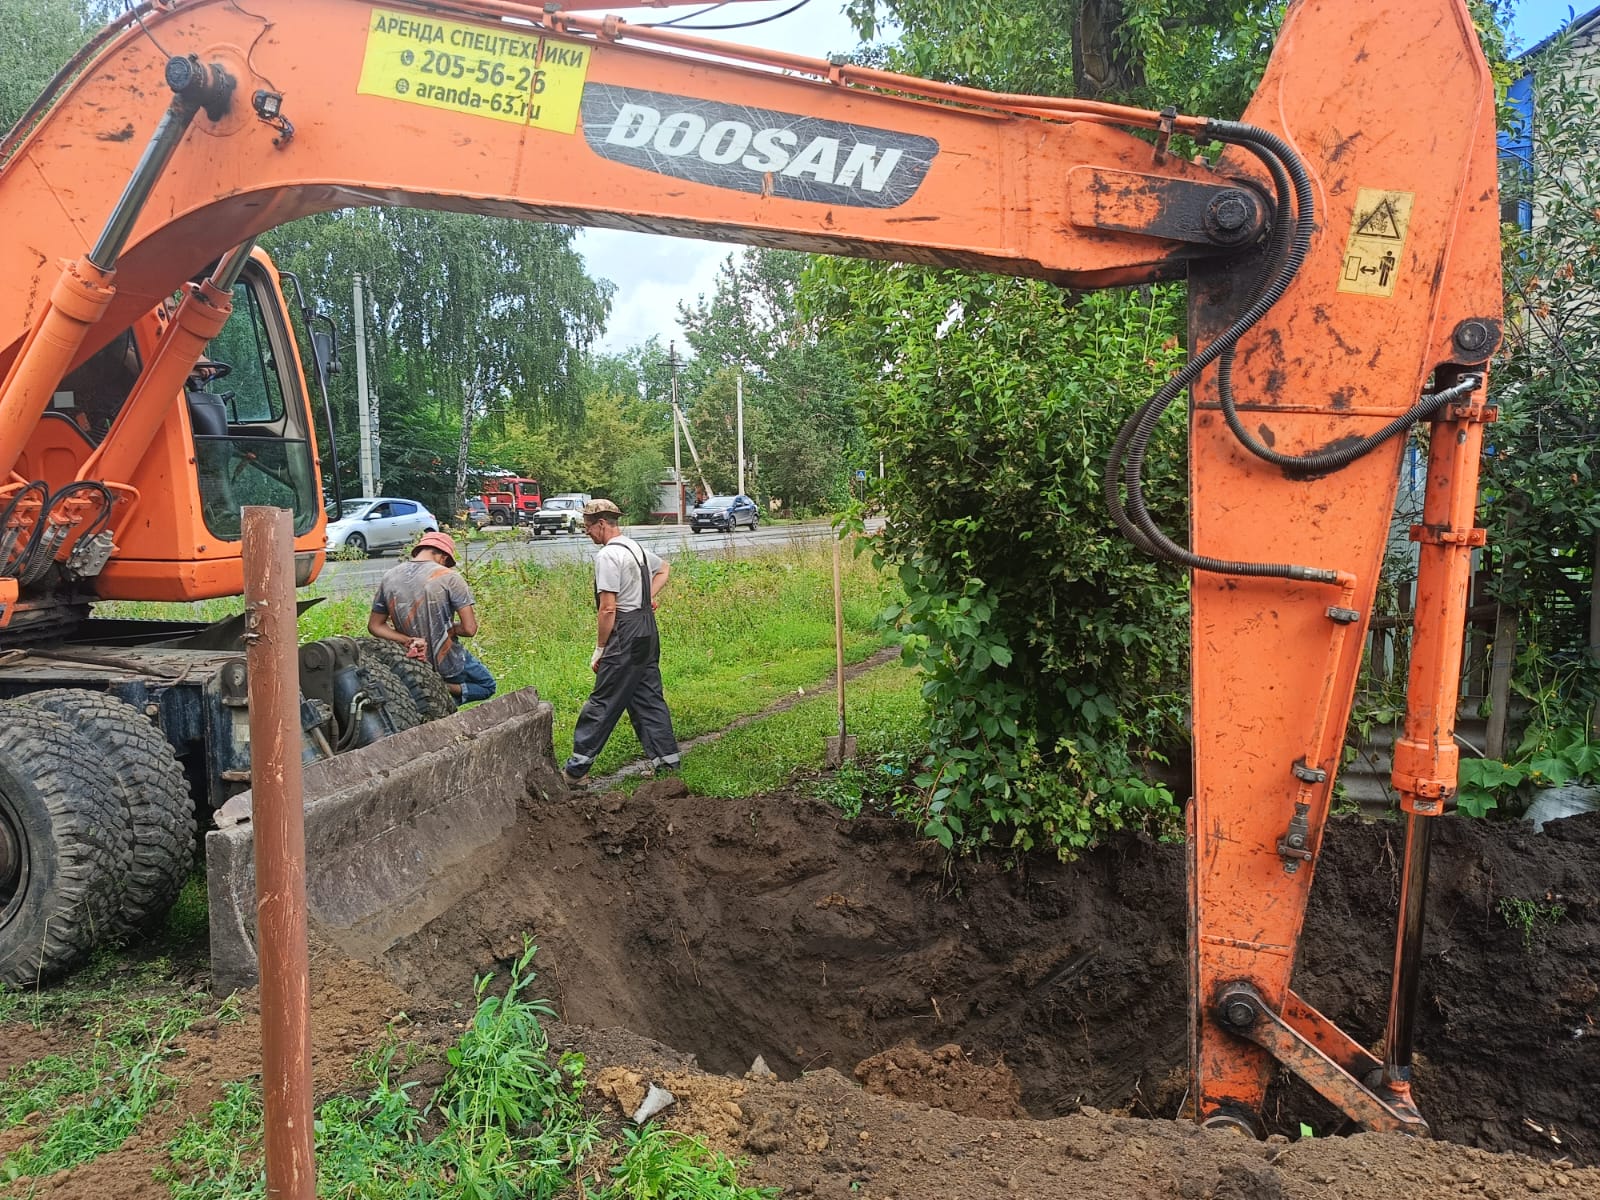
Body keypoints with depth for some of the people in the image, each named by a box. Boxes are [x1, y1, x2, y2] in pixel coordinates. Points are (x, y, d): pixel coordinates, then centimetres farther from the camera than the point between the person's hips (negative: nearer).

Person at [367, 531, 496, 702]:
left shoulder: (389, 577, -2)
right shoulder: (448, 577, -18)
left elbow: (374, 626, 3)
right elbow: (469, 629, -21)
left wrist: (408, 640, -10)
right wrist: (450, 629, 0)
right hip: (449, 664, -7)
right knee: (487, 686, 20)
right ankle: (446, 690, -6)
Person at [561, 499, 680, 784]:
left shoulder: (607, 556, -15)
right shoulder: (636, 547, 13)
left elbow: (608, 609, -18)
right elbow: (664, 569, 34)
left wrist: (599, 650, -10)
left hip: (625, 634, -9)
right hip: (647, 629, 9)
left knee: (603, 702, -4)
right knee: (649, 698, 13)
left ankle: (577, 768, 2)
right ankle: (666, 761, 15)